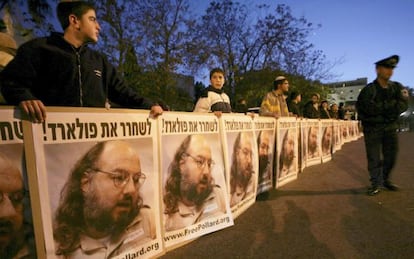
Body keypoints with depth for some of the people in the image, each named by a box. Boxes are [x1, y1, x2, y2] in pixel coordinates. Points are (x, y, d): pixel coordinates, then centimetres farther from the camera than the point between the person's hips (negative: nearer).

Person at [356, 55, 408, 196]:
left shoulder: (397, 87, 4)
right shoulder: (369, 90, -10)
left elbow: (403, 104, -7)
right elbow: (369, 109, -19)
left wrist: (380, 109, -18)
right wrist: (390, 106, -13)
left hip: (390, 127, 4)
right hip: (372, 129, -4)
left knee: (390, 156, 8)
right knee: (374, 158, 0)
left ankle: (385, 180, 26)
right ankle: (376, 183, 11)